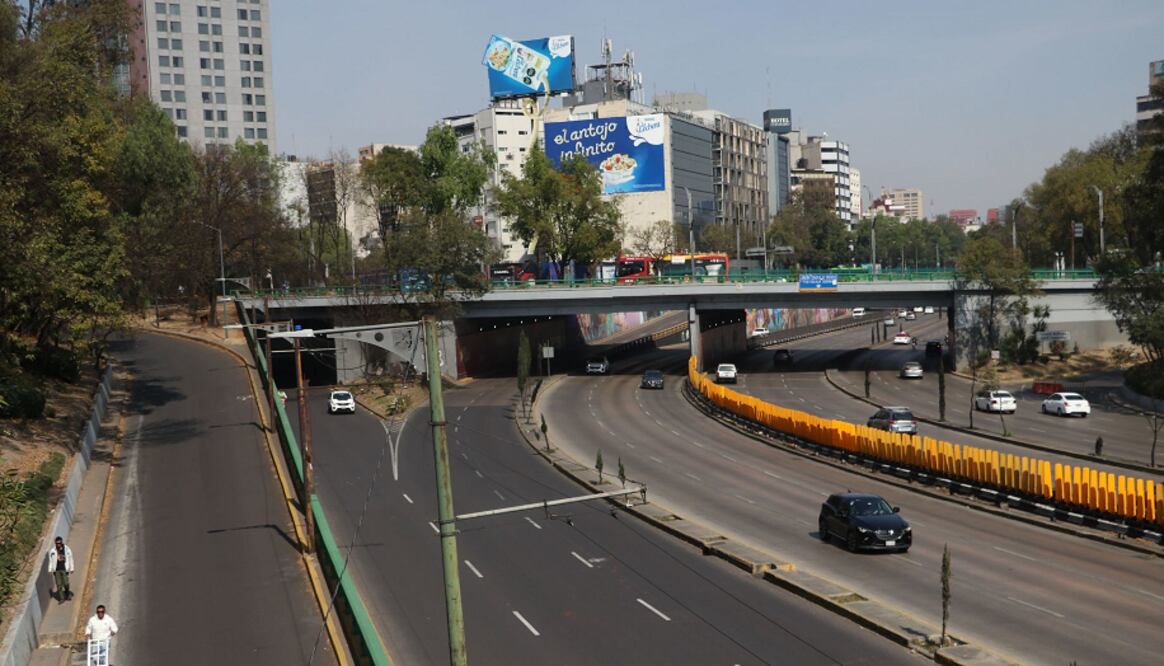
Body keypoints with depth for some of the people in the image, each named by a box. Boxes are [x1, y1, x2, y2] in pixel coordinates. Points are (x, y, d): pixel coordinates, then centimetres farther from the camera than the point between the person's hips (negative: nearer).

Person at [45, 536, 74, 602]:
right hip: (56, 570, 1)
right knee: (59, 584, -1)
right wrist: (50, 570, 7)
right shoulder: (52, 551, 1)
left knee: (65, 583, -4)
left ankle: (67, 593, 26)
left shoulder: (67, 549, -2)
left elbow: (70, 559, 5)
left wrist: (71, 569, 4)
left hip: (64, 569, -1)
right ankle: (61, 598, 5)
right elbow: (51, 561, 9)